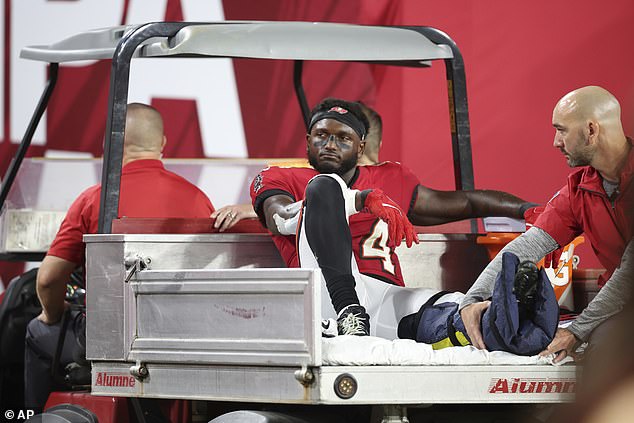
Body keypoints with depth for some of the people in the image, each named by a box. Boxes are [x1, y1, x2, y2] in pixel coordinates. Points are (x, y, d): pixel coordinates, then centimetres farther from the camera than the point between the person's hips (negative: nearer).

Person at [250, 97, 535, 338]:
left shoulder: (390, 180, 32)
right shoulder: (279, 179, 21)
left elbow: (463, 203, 35)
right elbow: (282, 219, -2)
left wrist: (526, 209, 22)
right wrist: (361, 200, -15)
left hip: (388, 298, 3)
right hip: (330, 297, -3)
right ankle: (350, 313, -37)